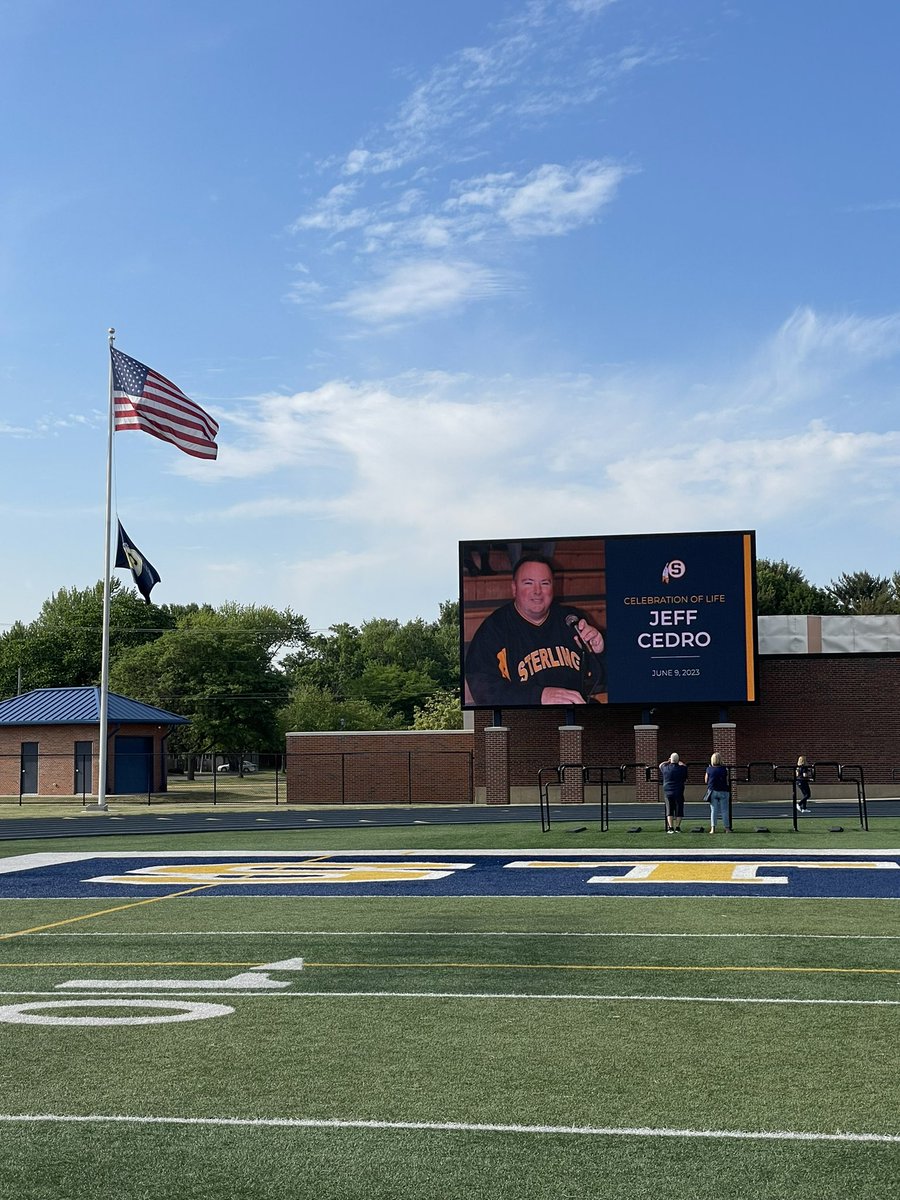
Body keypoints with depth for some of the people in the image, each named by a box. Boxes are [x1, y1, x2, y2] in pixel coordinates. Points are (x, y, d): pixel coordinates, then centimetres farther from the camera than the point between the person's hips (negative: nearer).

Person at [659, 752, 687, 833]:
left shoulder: (665, 768, -3)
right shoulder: (681, 768, -5)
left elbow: (660, 765, 20)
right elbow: (684, 766, 19)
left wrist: (668, 761, 32)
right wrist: (679, 762, 33)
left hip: (668, 792, 1)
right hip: (678, 792, -1)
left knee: (669, 810, 5)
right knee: (679, 810, 7)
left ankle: (670, 827, -1)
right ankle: (677, 827, 6)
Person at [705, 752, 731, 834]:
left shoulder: (709, 769, -5)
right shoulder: (724, 769, -7)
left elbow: (706, 780, 5)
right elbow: (727, 782, -4)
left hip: (712, 791, 1)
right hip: (723, 792, -1)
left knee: (713, 810, 5)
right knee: (724, 810, 7)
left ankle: (713, 828, -2)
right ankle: (726, 828, 10)